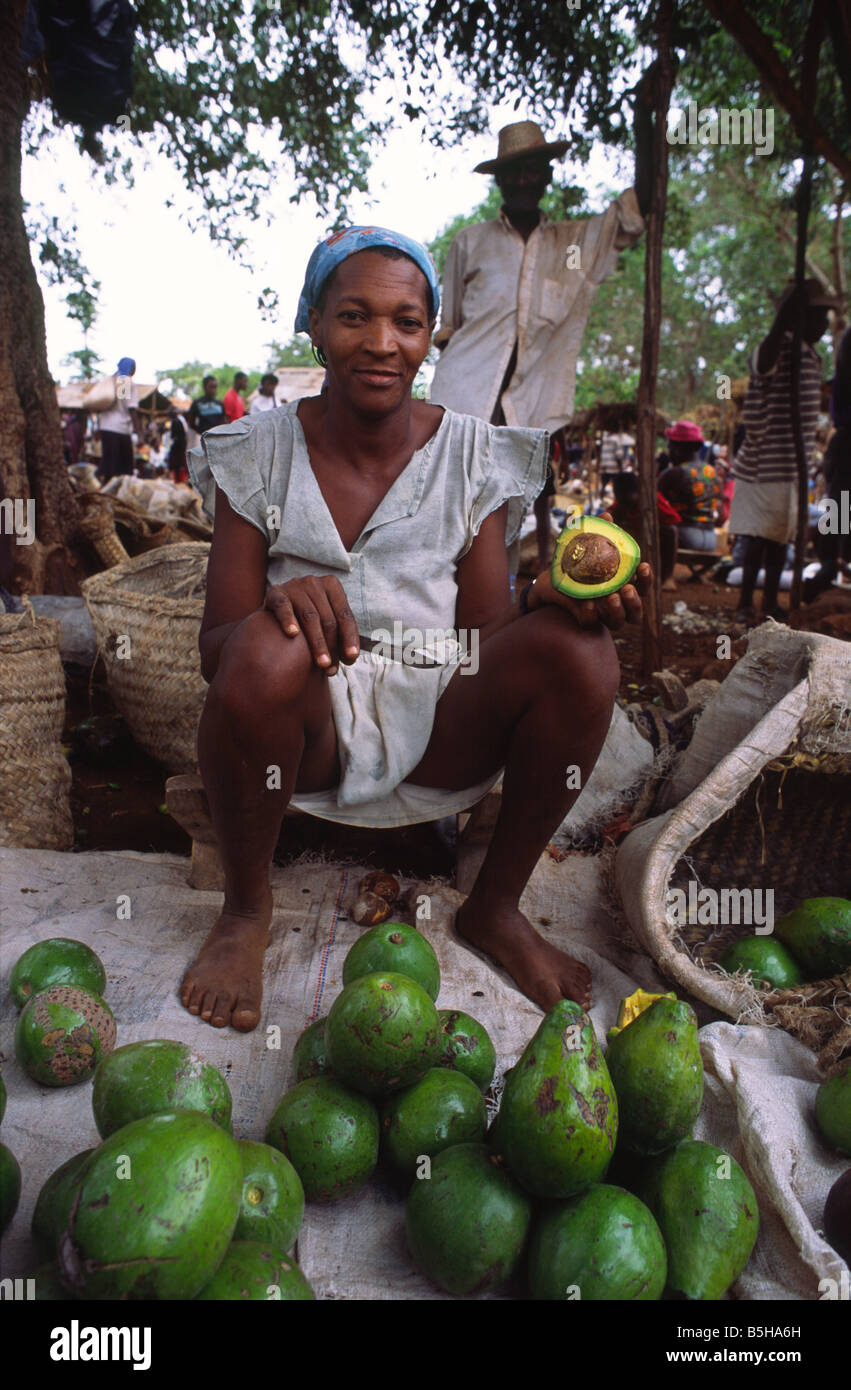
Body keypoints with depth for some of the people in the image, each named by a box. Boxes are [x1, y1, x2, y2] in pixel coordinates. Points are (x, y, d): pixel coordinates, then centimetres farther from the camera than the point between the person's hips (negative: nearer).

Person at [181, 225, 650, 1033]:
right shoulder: (260, 456, 1)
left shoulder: (473, 456, 5)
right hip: (309, 732, -1)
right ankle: (246, 907, -6)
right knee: (268, 651, -35)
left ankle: (495, 907, -2)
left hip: (441, 730, 2)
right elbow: (215, 651, -5)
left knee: (580, 651, -24)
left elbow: (486, 633, 0)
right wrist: (282, 603, -27)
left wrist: (548, 596, -23)